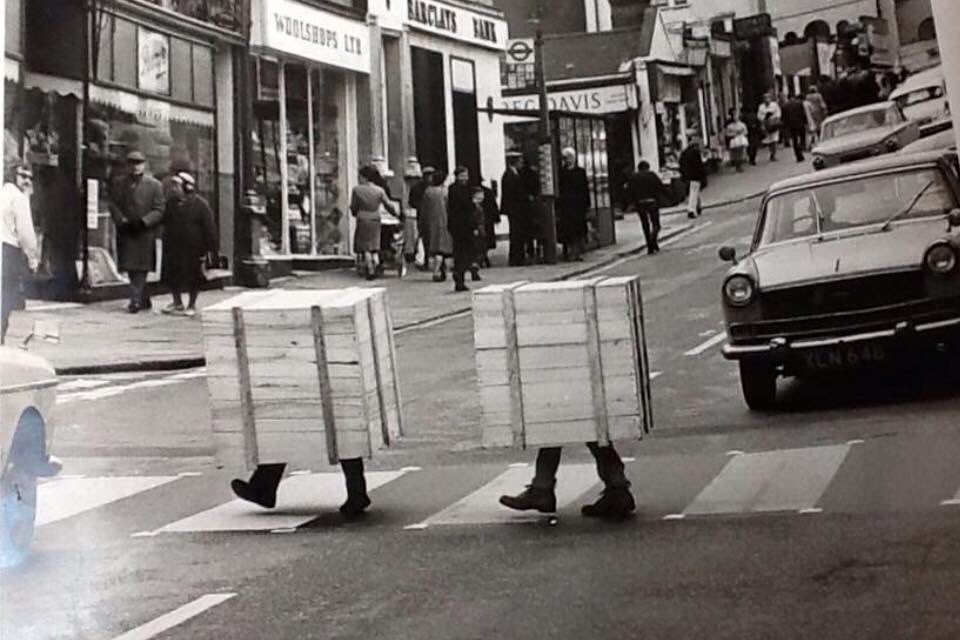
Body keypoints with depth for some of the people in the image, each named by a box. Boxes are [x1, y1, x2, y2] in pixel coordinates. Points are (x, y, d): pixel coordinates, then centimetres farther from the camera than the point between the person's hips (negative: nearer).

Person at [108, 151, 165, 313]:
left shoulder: (155, 185, 3)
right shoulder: (121, 184, 13)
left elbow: (159, 210, -2)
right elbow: (113, 204, 10)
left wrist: (143, 221, -16)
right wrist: (122, 220, -8)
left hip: (145, 234, -4)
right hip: (126, 233, 4)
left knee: (141, 269, -9)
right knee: (131, 269, 6)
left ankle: (136, 300, -9)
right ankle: (145, 300, 18)